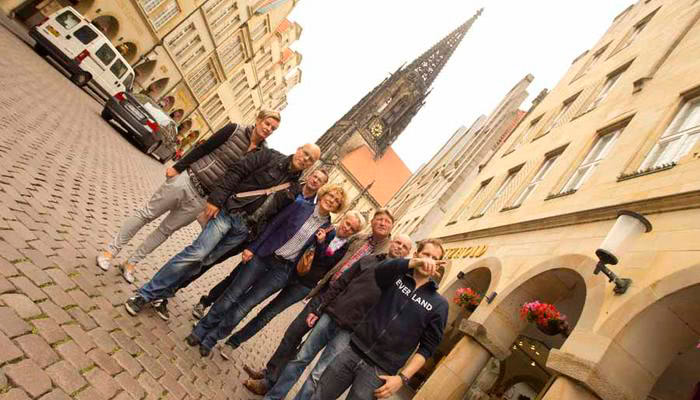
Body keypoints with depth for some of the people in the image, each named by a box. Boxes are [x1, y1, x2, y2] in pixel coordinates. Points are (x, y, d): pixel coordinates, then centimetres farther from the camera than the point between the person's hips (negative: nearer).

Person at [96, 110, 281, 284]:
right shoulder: (235, 130, -9)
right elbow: (203, 148, -5)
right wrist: (177, 167, -5)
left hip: (202, 199, 2)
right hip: (187, 179, -2)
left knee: (165, 231, 14)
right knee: (147, 214, 9)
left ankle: (131, 263, 31)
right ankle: (111, 250, 29)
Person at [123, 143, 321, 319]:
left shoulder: (294, 187, 10)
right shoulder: (271, 156, -1)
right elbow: (237, 171, -6)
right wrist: (216, 200, -13)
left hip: (244, 226, 4)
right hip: (228, 210, -4)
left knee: (205, 259, 4)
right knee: (197, 253, -12)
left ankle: (161, 295, 21)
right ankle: (145, 294, 5)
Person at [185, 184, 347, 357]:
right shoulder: (301, 206, -4)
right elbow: (272, 225, -1)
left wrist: (321, 242, -14)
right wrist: (252, 248, -5)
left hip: (283, 270, 0)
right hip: (263, 256, 0)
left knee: (245, 305, 4)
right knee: (232, 295, 7)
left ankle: (210, 340, 23)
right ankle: (200, 331, 27)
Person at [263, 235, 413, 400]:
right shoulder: (367, 260, 6)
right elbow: (339, 285, 8)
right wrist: (318, 310, 6)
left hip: (350, 331, -3)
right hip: (330, 316, 3)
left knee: (318, 375, -2)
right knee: (300, 359, 11)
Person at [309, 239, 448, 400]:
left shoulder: (439, 304, 0)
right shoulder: (397, 277, 2)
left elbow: (427, 346, 0)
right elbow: (378, 271, -20)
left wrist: (402, 377, -10)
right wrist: (414, 262, -34)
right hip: (354, 351, 2)